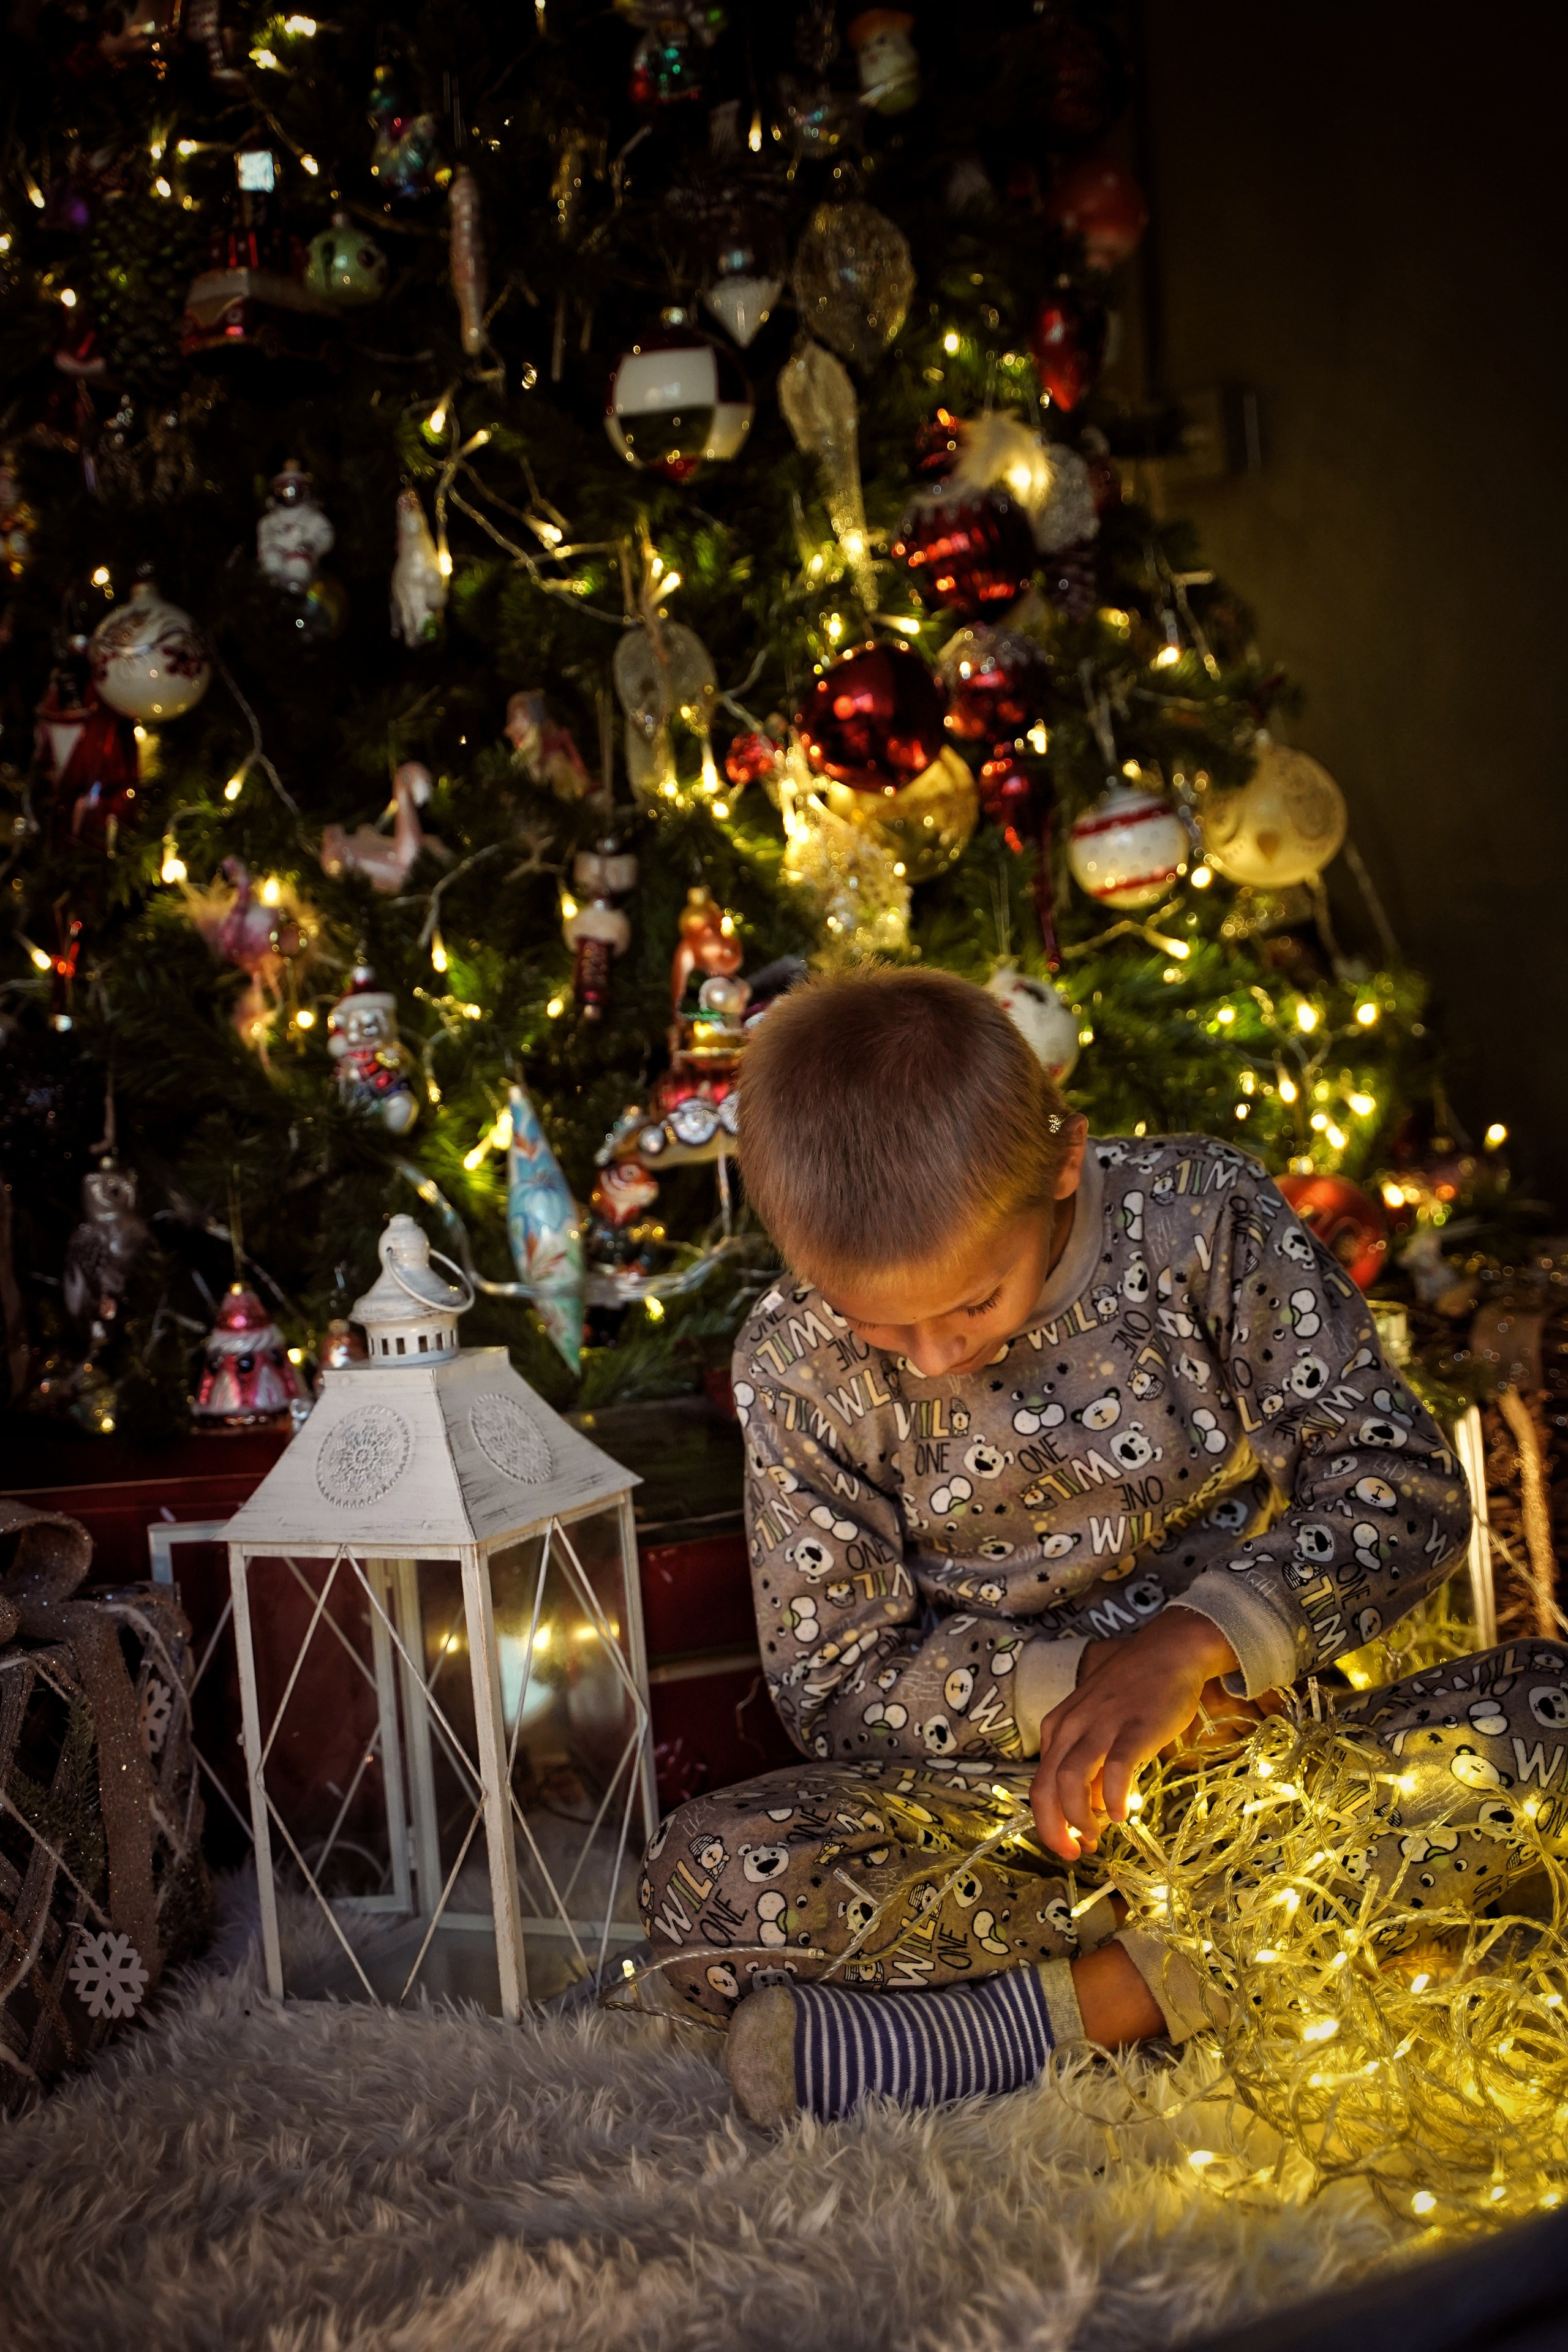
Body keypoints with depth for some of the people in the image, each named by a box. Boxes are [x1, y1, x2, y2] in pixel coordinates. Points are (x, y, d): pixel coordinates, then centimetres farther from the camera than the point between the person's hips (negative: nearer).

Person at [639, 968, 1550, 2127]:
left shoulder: (1201, 1216, -10)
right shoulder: (797, 1367, -7)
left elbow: (1405, 1481, -12)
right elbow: (836, 1685, -3)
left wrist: (1189, 1641, -27)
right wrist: (1074, 1681, -18)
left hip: (1255, 1731, 0)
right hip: (1010, 1793, 0)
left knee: (1543, 1714, -27)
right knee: (707, 1881, -27)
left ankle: (1085, 1998, -26)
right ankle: (1179, 1972, -23)